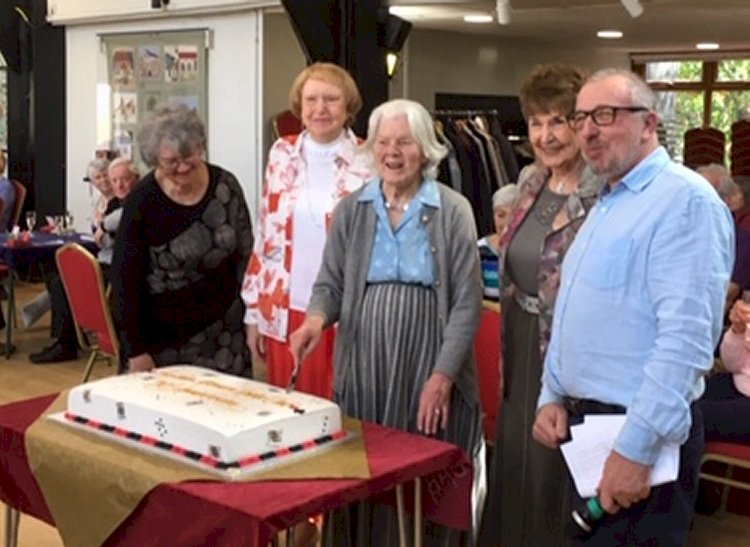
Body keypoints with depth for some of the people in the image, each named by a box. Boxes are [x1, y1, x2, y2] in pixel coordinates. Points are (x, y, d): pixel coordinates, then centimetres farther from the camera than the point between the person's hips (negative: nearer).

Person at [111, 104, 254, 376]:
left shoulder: (225, 186, -4)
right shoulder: (142, 201, -13)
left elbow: (244, 255, 7)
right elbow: (124, 279, -9)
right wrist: (135, 350, -10)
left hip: (223, 331, 3)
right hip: (163, 335, -2)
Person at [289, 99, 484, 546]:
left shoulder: (453, 211, -2)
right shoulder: (351, 210, 6)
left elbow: (467, 302, -5)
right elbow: (331, 282, 7)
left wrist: (443, 375, -13)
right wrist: (317, 318, -16)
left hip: (430, 368, -2)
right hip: (365, 365, 2)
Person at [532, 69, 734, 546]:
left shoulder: (684, 200, -16)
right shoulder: (607, 205, 14)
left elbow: (685, 339, -24)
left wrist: (636, 449, -25)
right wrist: (552, 396, 9)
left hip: (642, 434, -9)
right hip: (585, 424, 9)